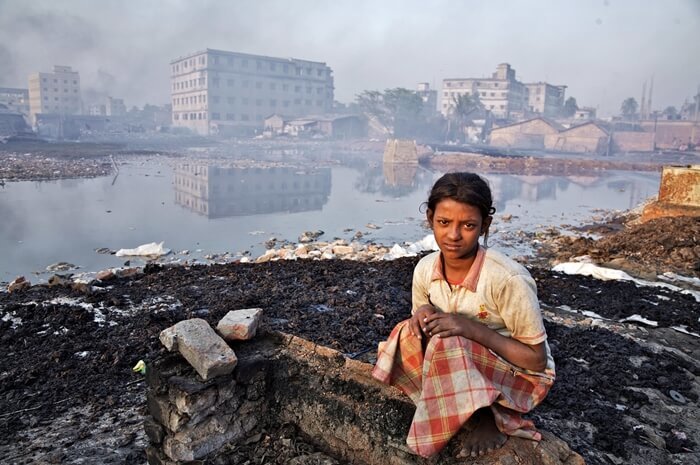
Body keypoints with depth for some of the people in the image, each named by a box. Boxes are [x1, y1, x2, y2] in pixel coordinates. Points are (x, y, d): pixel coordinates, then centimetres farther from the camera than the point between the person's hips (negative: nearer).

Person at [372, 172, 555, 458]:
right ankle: (466, 409, -5)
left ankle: (491, 418, -7)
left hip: (521, 376, -5)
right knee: (409, 333, -19)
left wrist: (473, 329, -31)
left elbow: (537, 359, -20)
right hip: (465, 369, 6)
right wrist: (424, 315, -20)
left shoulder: (508, 279, -29)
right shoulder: (425, 269, -12)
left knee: (447, 343, -31)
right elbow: (422, 322, 5)